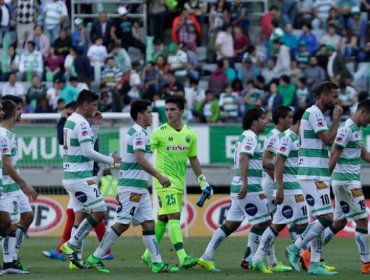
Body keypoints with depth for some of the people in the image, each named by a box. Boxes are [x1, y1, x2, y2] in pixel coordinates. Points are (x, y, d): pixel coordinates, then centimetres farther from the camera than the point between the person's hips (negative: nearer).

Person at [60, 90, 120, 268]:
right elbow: (88, 152, -18)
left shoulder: (70, 120, 14)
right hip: (81, 178, -10)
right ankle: (71, 245, -7)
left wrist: (92, 120, 17)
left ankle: (75, 255, 6)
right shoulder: (81, 124, -15)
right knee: (99, 212, -6)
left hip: (69, 177, 10)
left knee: (80, 215, 10)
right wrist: (111, 160, -7)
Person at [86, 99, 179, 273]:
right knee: (122, 223, -8)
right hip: (131, 186, -10)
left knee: (148, 223, 5)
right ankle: (95, 258, -3)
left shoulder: (138, 132, 18)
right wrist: (159, 176, -22)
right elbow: (140, 159, -23)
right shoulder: (138, 133, -14)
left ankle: (157, 262, 3)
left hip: (139, 188, 10)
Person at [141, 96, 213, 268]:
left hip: (179, 183, 6)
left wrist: (202, 181, 17)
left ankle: (149, 254, 22)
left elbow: (193, 159, 18)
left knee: (163, 218, 10)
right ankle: (182, 257, -24)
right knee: (174, 217, -15)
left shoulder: (190, 134, 8)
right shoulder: (160, 132, -7)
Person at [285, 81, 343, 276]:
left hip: (318, 175, 10)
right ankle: (295, 248, -6)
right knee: (327, 217, -13)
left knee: (318, 219, 8)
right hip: (313, 176, -10)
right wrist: (336, 119, -8)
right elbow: (329, 140, -18)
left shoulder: (315, 114, 18)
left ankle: (315, 264, 8)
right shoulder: (314, 114, -13)